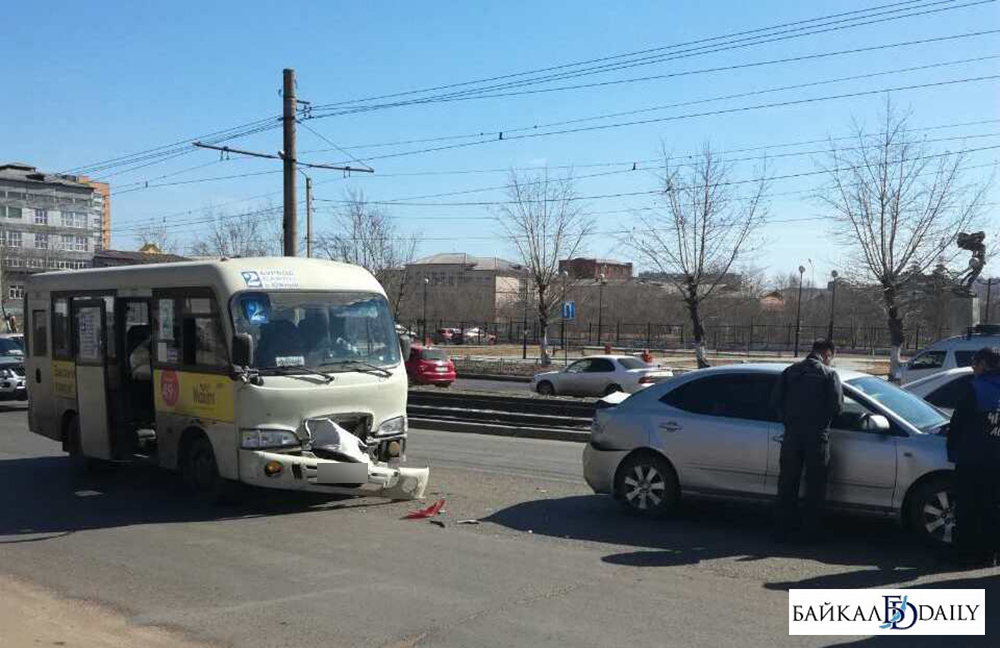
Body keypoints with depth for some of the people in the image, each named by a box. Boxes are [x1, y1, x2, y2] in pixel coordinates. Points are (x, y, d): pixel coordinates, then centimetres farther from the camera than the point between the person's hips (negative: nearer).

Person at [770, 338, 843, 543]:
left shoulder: (790, 371, 9)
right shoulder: (829, 374, -1)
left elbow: (775, 401, 3)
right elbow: (837, 405, -8)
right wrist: (824, 418, 11)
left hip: (792, 434, 3)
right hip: (817, 436, -3)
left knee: (787, 484, 9)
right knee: (815, 486, 8)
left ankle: (783, 531, 10)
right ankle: (811, 532, 11)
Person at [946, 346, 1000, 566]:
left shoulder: (975, 388, -10)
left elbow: (958, 422, -9)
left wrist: (952, 449, 2)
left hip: (971, 459, -5)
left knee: (966, 509, 5)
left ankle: (966, 553, 9)